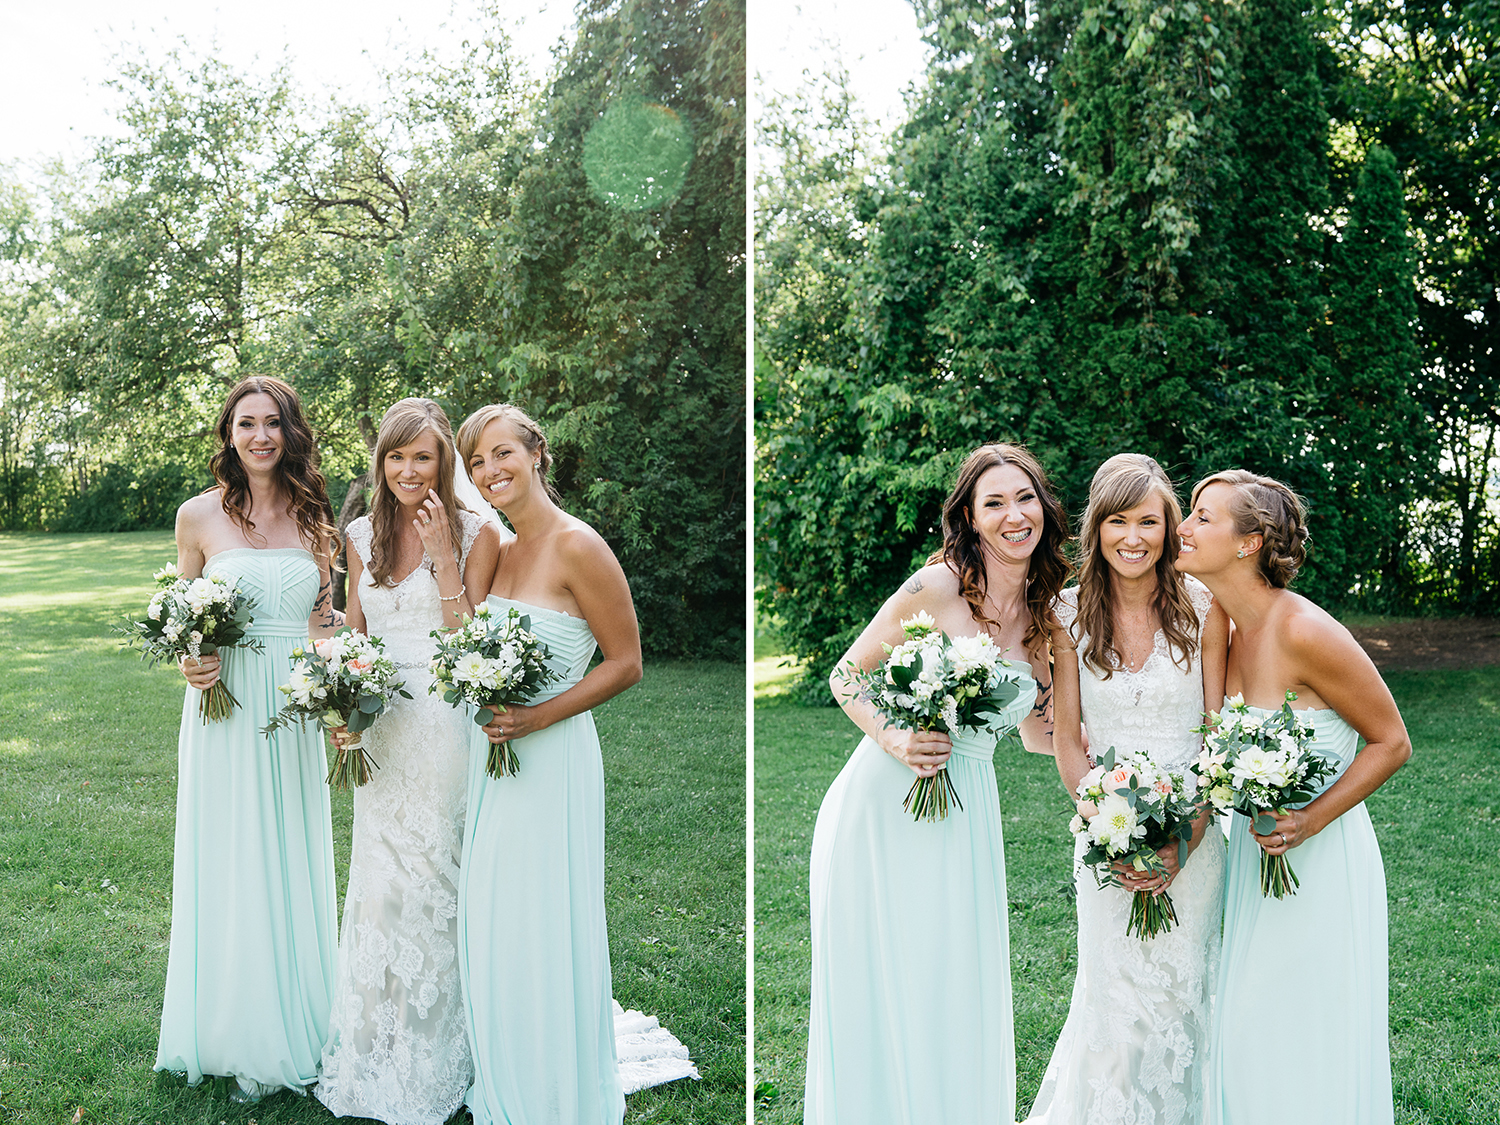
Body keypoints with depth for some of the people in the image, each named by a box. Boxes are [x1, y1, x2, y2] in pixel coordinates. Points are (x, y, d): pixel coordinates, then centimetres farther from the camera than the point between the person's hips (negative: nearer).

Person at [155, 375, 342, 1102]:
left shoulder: (313, 517, 5)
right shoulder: (199, 516, -1)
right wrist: (189, 663, -14)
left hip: (293, 712, 2)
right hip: (223, 708, -2)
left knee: (291, 865, 9)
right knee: (227, 868, 5)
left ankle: (292, 1031, 23)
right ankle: (237, 1035, 19)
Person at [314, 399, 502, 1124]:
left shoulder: (474, 534, -6)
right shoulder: (364, 535, 9)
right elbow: (351, 635, 17)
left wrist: (444, 556, -18)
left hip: (444, 728, -4)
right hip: (380, 730, 5)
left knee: (427, 882, 1)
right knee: (377, 885, 9)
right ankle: (376, 1056, 25)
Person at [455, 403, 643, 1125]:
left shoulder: (577, 545, -14)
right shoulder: (501, 551, 10)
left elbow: (625, 664, -13)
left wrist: (535, 718, -19)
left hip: (552, 759, -8)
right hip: (494, 756, 8)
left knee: (546, 936, 2)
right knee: (490, 927, 15)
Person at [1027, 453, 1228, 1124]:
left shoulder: (1203, 609, -6)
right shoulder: (1071, 614, -2)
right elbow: (1067, 739, 0)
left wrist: (1184, 840, -14)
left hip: (1194, 830, 0)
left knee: (1181, 991, 7)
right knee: (1113, 995, 3)